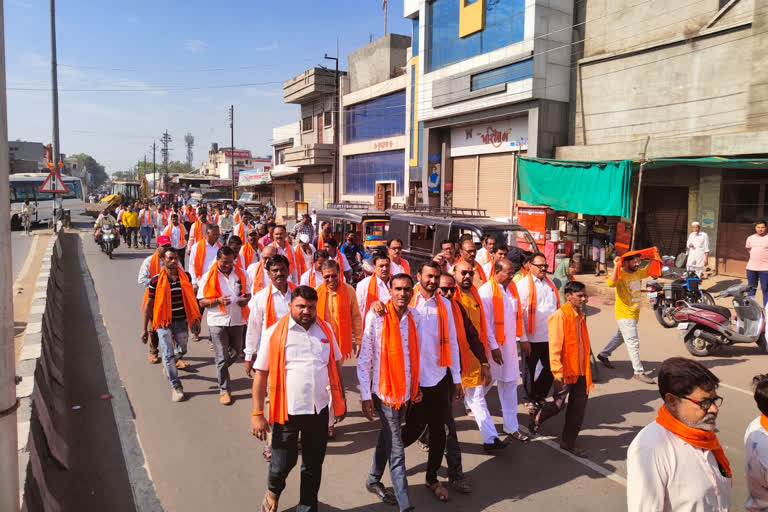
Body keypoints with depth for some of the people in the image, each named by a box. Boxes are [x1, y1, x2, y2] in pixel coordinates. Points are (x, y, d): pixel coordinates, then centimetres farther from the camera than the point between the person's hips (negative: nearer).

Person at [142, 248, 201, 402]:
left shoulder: (185, 277, 0)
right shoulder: (156, 280, -9)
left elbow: (190, 299, 10)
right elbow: (149, 304, -3)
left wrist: (195, 320, 10)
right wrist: (144, 328, -2)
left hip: (181, 321, 3)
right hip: (164, 322, -3)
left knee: (182, 350, 17)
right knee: (168, 354, -1)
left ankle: (169, 364, 50)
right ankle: (176, 386, 12)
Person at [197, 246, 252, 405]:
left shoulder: (240, 274, 5)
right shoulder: (208, 277, -4)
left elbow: (248, 293, 14)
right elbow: (202, 301, -4)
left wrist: (245, 300, -9)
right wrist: (218, 300, -22)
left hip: (237, 320, 4)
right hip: (218, 321, -3)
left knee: (236, 350, 20)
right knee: (221, 357, -1)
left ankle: (221, 370, 49)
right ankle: (224, 390, 10)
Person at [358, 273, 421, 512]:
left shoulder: (415, 317, 0)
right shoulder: (375, 317, -15)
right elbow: (364, 359, -11)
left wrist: (416, 385, 10)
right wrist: (366, 396, -11)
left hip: (406, 391, 5)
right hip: (384, 391, -5)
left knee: (387, 439, 21)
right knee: (396, 449, -3)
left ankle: (373, 481, 41)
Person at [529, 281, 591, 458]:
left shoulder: (580, 316, 10)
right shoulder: (560, 316, -16)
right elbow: (555, 346, -21)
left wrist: (587, 370, 19)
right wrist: (557, 373, -25)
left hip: (580, 371, 7)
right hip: (565, 371, -7)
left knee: (578, 407, 10)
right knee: (558, 404, 2)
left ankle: (568, 442, 23)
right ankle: (536, 420, 31)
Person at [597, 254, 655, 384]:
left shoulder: (638, 272, 7)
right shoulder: (621, 274, -19)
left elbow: (648, 271, 27)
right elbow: (611, 283, -40)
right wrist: (616, 266, -41)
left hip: (634, 314, 9)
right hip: (624, 315, -9)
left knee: (620, 337, 24)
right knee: (633, 343, -6)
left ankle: (603, 355, 41)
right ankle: (639, 372, 0)